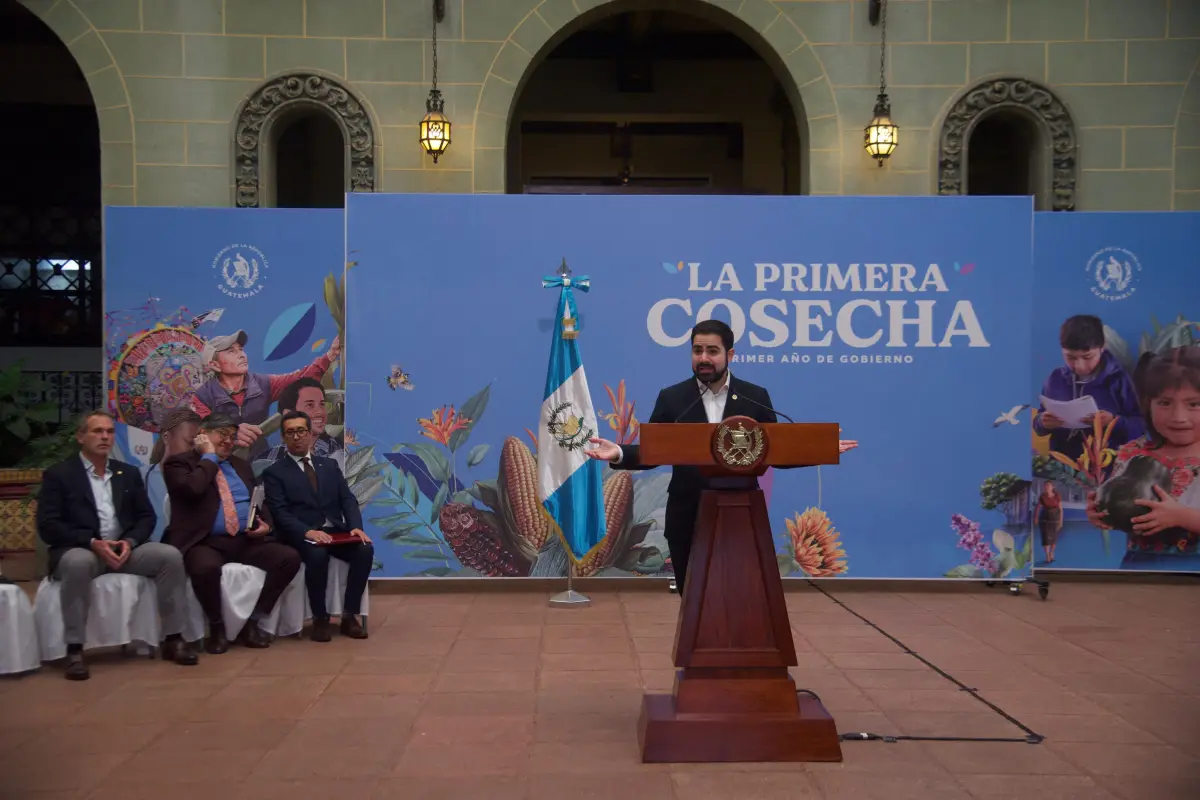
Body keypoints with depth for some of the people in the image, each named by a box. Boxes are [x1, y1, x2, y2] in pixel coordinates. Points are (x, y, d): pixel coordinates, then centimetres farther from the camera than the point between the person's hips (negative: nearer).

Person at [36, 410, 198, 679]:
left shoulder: (129, 473, 16)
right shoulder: (58, 474, 3)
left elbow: (146, 517, 11)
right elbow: (48, 526, -7)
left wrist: (129, 542, -11)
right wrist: (92, 542, -20)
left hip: (125, 547, 4)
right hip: (79, 550, -4)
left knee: (170, 555, -22)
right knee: (79, 563, -39)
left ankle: (173, 639, -15)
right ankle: (75, 650, -31)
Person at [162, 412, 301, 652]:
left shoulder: (240, 465, 22)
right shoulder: (179, 462, 2)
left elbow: (260, 502, 25)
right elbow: (193, 488, -20)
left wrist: (266, 523, 3)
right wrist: (209, 456, -6)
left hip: (247, 541, 6)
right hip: (205, 542, -6)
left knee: (290, 558, -17)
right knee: (206, 567, -40)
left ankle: (253, 621, -5)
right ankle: (217, 626, -12)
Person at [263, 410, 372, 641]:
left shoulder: (329, 465, 18)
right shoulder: (274, 472, 6)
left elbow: (347, 500, 10)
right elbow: (280, 513, -7)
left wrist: (355, 527, -11)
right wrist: (308, 532, -24)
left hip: (336, 532, 4)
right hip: (302, 536, -4)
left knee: (365, 550, -26)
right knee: (317, 555, -37)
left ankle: (349, 615, -15)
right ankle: (320, 618, -17)